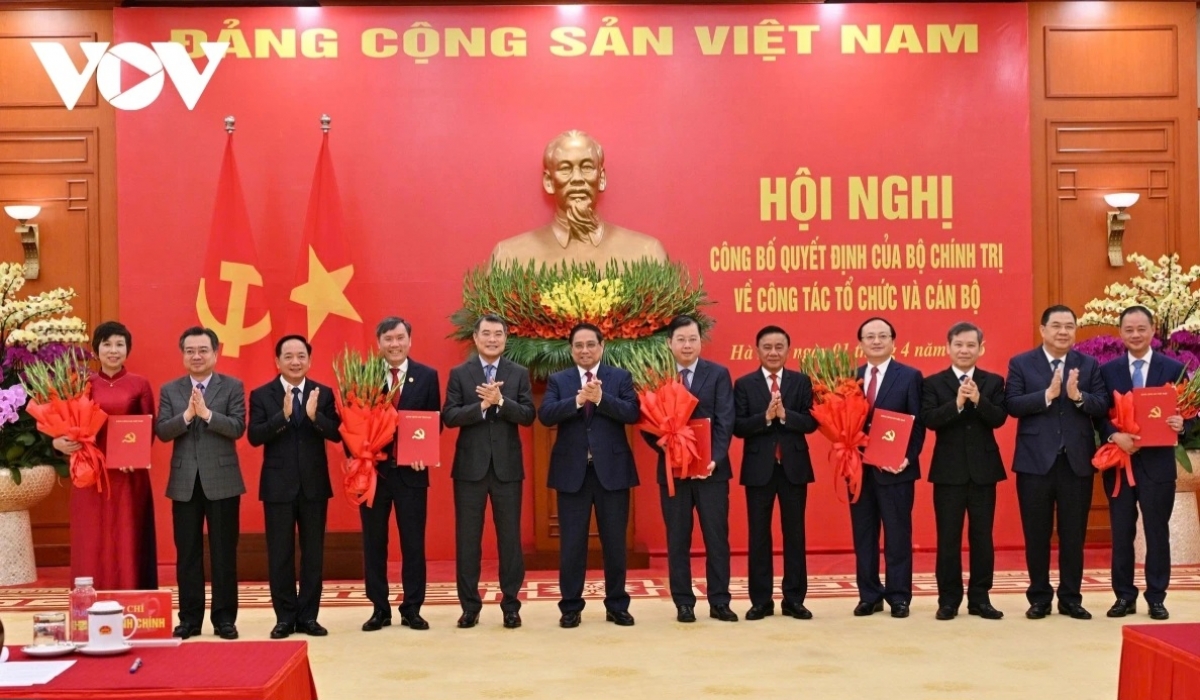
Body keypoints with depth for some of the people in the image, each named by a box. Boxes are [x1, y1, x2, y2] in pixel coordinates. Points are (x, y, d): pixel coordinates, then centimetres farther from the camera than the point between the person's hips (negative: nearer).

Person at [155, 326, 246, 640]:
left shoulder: (232, 387, 2)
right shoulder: (169, 390, 8)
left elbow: (238, 428, -10)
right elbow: (161, 432, -3)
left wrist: (207, 413, -22)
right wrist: (186, 415, -19)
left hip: (222, 480, -2)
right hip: (184, 482, 2)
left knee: (224, 553, 3)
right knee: (187, 553, 7)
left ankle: (224, 617, 10)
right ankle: (190, 618, 15)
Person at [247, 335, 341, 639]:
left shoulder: (324, 393, 3)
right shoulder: (261, 395, 0)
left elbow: (336, 434, -6)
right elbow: (254, 436, -11)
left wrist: (315, 416, -24)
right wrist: (283, 415, -24)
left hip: (314, 484, 1)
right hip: (278, 485, -1)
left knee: (313, 553, 7)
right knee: (280, 554, 4)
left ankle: (308, 616, 16)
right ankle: (285, 616, 14)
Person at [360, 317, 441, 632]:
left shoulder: (427, 376, 3)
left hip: (411, 471, 0)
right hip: (372, 470, 0)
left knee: (413, 542, 5)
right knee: (374, 542, 7)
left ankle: (412, 609, 14)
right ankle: (380, 608, 17)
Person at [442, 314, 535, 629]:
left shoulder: (519, 374, 5)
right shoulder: (459, 374, 3)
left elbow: (528, 416, -4)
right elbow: (449, 417, -7)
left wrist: (501, 401, -19)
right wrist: (482, 405, -19)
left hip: (507, 466, 0)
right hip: (470, 466, 0)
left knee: (509, 536, 5)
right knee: (467, 537, 4)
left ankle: (511, 605, 13)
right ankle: (470, 606, 13)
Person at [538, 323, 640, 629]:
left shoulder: (621, 377, 4)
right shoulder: (557, 380, 6)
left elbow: (633, 413, -10)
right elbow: (545, 415, -9)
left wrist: (601, 398, -22)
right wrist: (577, 400, -23)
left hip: (612, 469, 0)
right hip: (572, 471, 0)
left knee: (615, 541, 7)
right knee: (572, 542, 4)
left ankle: (616, 605, 18)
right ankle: (571, 607, 14)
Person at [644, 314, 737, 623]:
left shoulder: (718, 374, 4)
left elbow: (725, 422, -3)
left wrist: (714, 459, -15)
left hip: (712, 468, 0)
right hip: (672, 468, 0)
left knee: (717, 537, 3)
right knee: (678, 540, 6)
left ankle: (719, 602, 11)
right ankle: (684, 603, 14)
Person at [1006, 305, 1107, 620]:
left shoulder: (1089, 365, 6)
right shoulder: (1021, 363, 1)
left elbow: (1103, 407, -3)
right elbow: (1012, 405, -10)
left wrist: (1078, 396, -20)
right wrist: (1047, 394, -20)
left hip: (1077, 461, 1)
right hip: (1035, 461, -1)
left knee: (1073, 534, 8)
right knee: (1036, 534, 6)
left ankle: (1071, 598, 18)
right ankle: (1039, 597, 17)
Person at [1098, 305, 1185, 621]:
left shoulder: (1174, 368, 2)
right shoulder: (1107, 370, 4)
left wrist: (1180, 424, -20)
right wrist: (1115, 436, -17)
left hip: (1157, 462, -1)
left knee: (1157, 532, 5)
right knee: (1121, 532, 7)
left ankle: (1156, 598, 14)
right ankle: (1124, 596, 16)